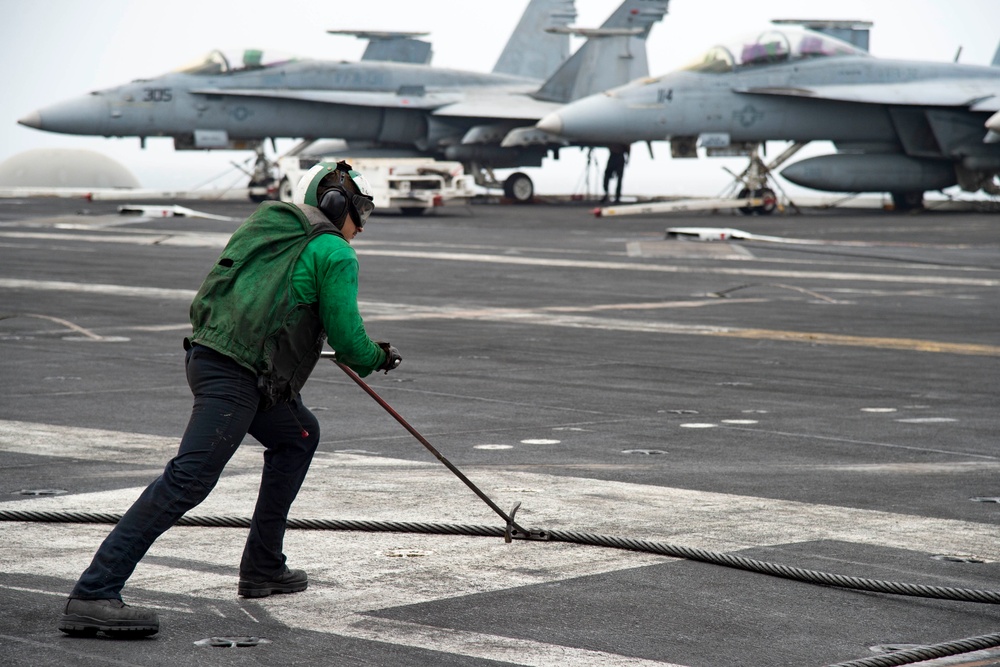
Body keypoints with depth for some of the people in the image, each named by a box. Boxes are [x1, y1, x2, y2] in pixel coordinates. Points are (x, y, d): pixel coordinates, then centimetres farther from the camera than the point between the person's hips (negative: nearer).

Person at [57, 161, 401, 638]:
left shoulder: (264, 224, 21)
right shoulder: (335, 254, -1)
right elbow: (348, 341, -1)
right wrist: (380, 359, 19)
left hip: (206, 354, 9)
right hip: (236, 377, -9)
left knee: (299, 435, 25)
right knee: (189, 480, -17)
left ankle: (262, 568, 25)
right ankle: (93, 595, -25)